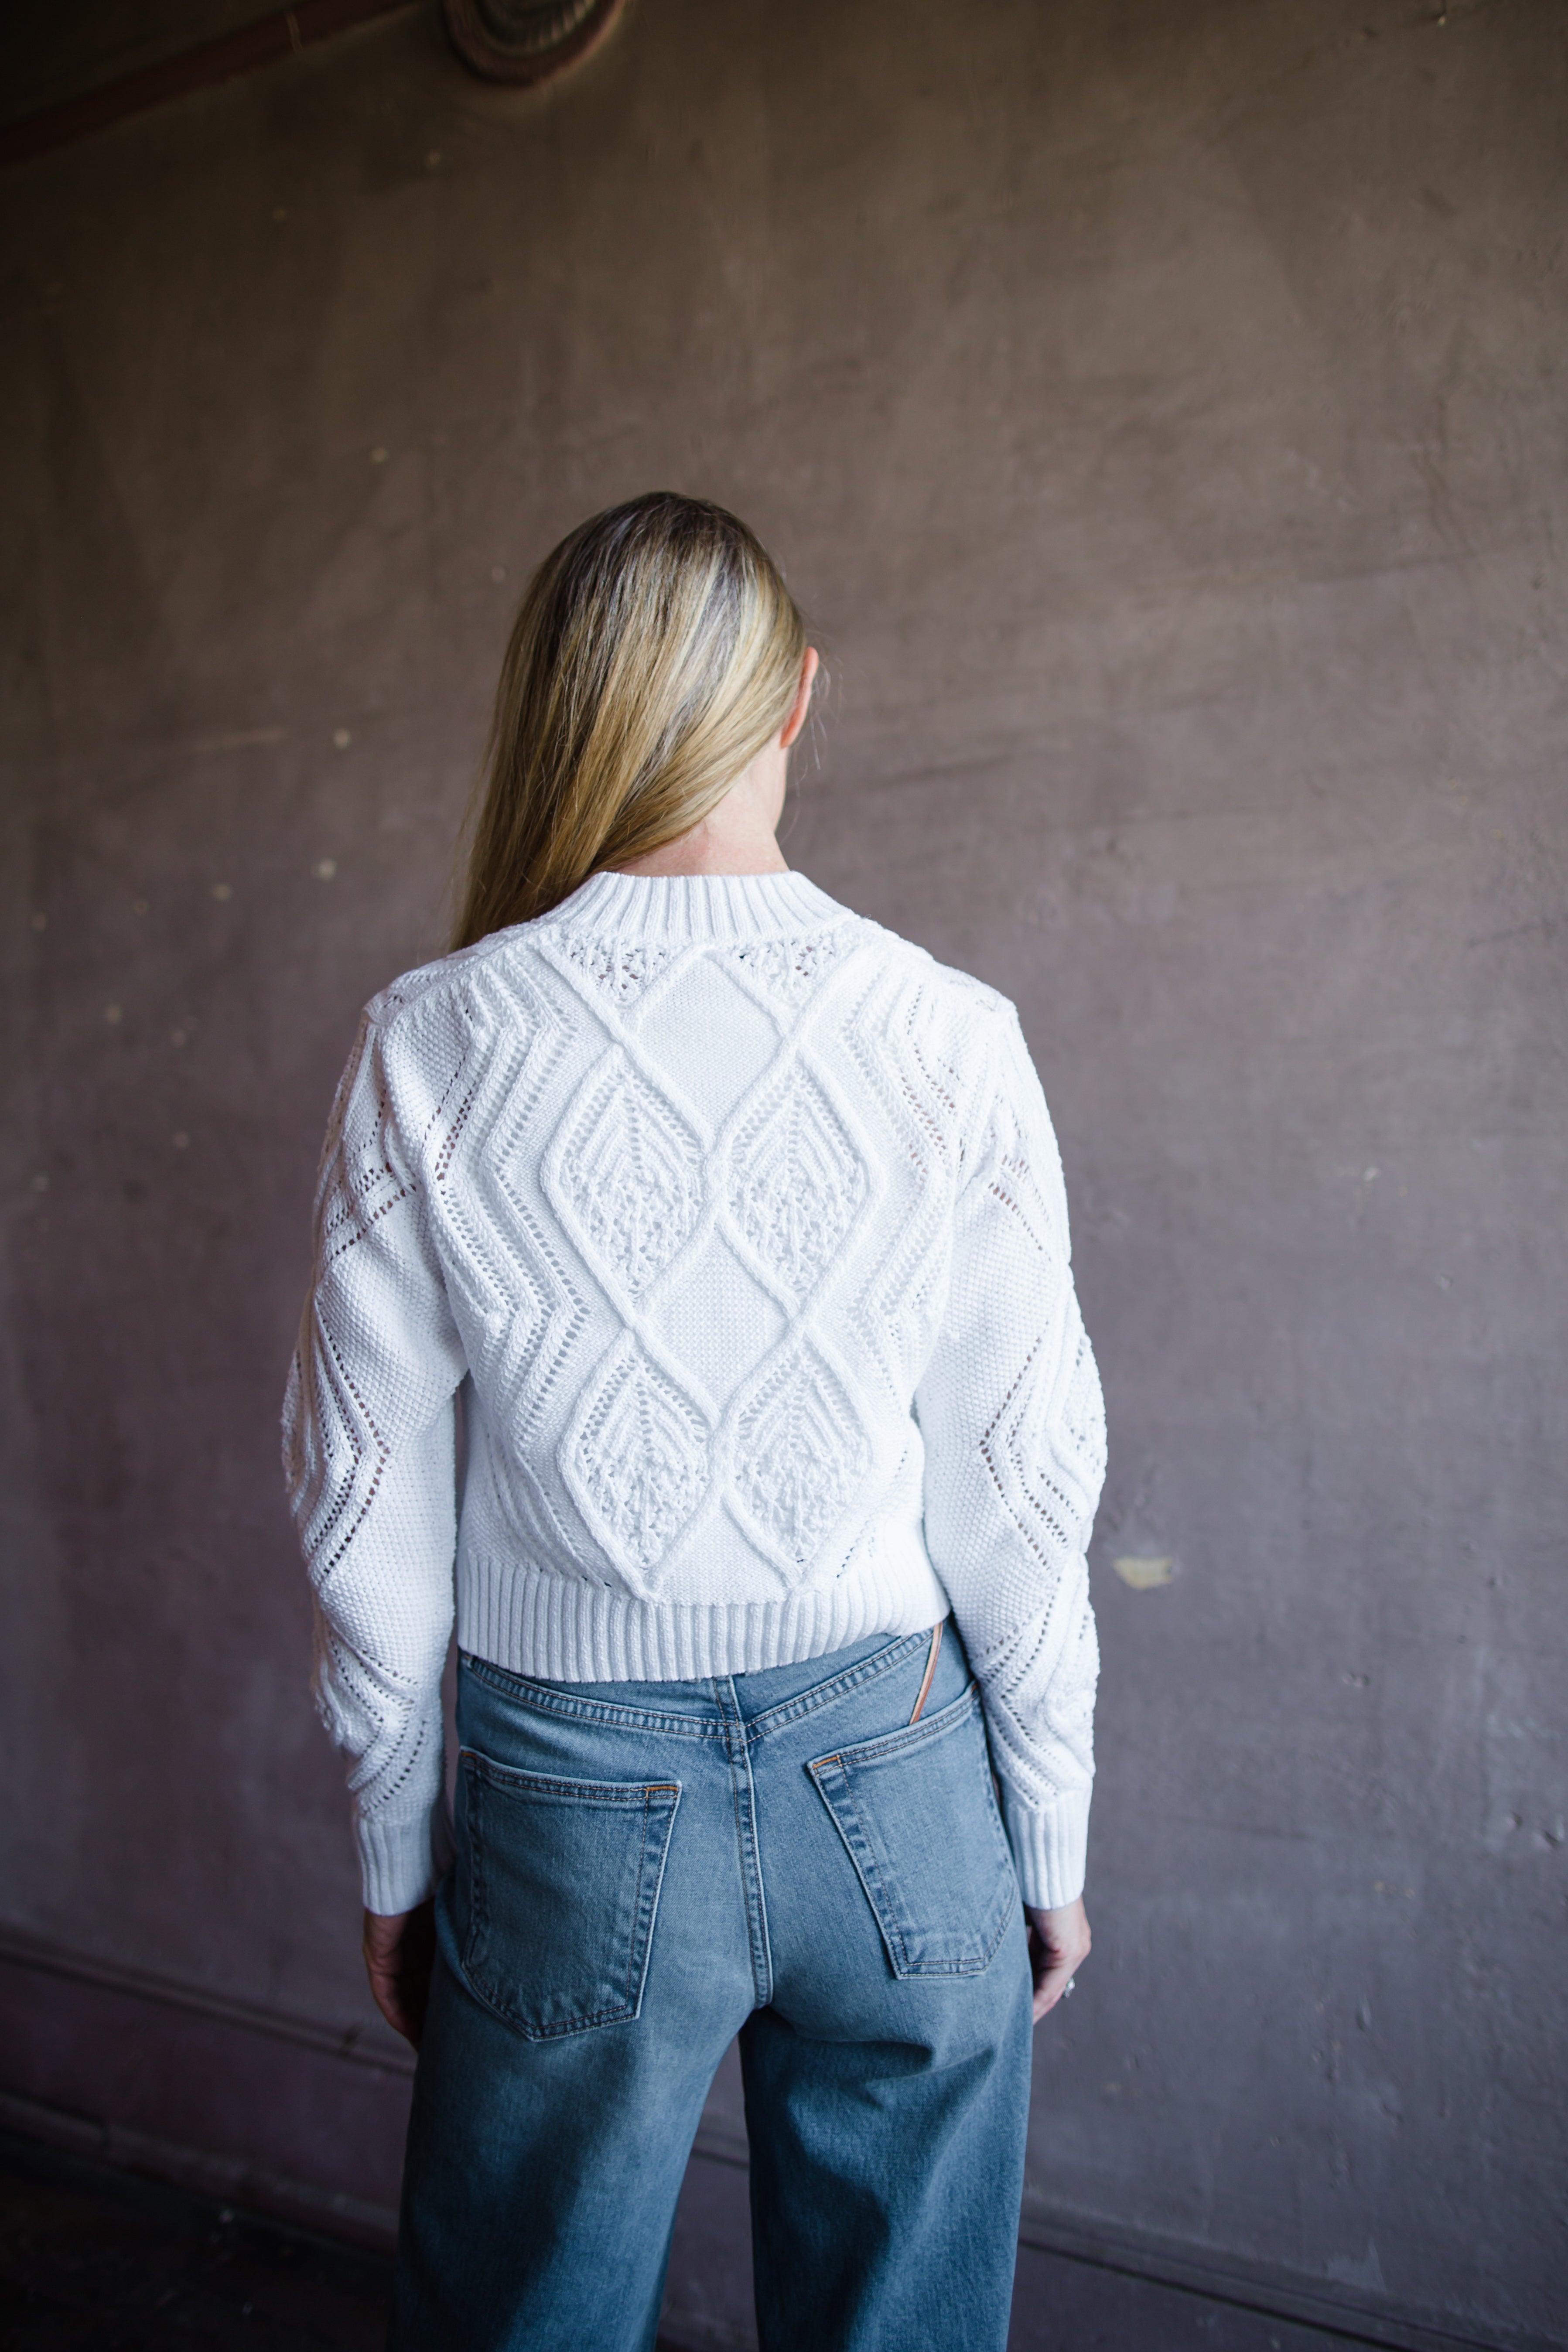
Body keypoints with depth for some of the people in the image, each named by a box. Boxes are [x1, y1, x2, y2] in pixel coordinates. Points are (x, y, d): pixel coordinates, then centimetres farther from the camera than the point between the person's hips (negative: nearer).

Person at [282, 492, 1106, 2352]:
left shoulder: (429, 1048, -10)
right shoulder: (946, 1035, -11)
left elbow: (369, 1504, -4)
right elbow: (1022, 1490, -6)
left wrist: (395, 1854, 10)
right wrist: (1049, 1840, 8)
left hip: (574, 1793, 0)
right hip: (892, 1775, 1)